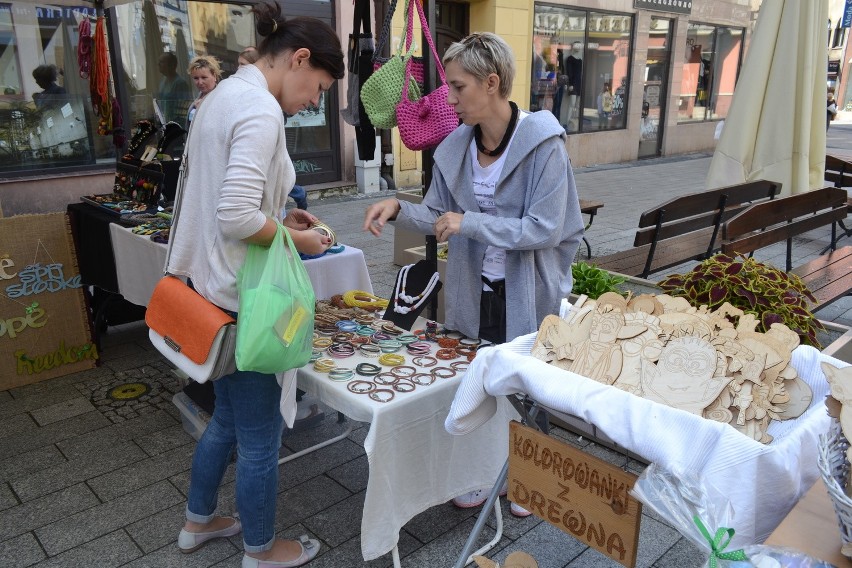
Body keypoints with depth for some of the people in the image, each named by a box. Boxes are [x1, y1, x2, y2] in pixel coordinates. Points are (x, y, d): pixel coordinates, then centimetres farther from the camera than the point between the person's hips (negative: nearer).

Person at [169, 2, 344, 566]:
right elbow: (238, 218, -28)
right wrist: (297, 239, -12)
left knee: (228, 417, 26)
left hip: (215, 287, 10)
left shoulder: (226, 93, 12)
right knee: (259, 436, 9)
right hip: (243, 297, -10)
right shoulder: (261, 109, -20)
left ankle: (199, 521, 46)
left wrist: (280, 216, 11)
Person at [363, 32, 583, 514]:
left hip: (527, 293, -4)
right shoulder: (456, 147, -2)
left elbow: (545, 229, -22)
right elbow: (438, 214, 6)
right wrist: (399, 209, -13)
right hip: (473, 290, 5)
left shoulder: (543, 144, -18)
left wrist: (471, 223, -23)